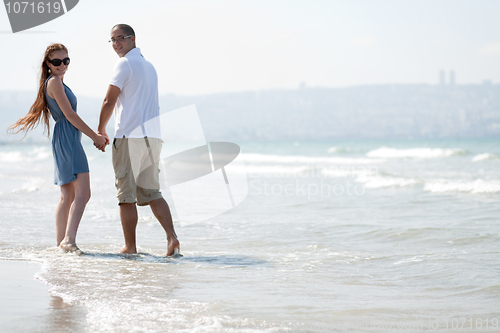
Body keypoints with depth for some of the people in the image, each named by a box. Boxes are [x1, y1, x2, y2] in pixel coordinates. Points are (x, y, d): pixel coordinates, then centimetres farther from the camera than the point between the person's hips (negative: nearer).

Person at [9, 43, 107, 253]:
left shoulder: (57, 83, 22)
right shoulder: (54, 82, -8)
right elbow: (69, 115, -12)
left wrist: (96, 137, 16)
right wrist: (95, 136, -8)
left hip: (64, 143, 10)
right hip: (67, 140, -10)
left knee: (68, 196, 11)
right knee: (82, 193, -19)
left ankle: (61, 243, 12)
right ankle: (69, 240, -30)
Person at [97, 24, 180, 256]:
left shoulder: (125, 64, -6)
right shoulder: (149, 66, 21)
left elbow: (109, 101, -11)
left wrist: (101, 130, 2)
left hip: (129, 137, -8)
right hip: (152, 135, 8)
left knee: (126, 195, -2)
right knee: (151, 192, 10)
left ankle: (130, 247, 0)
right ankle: (172, 237, -6)